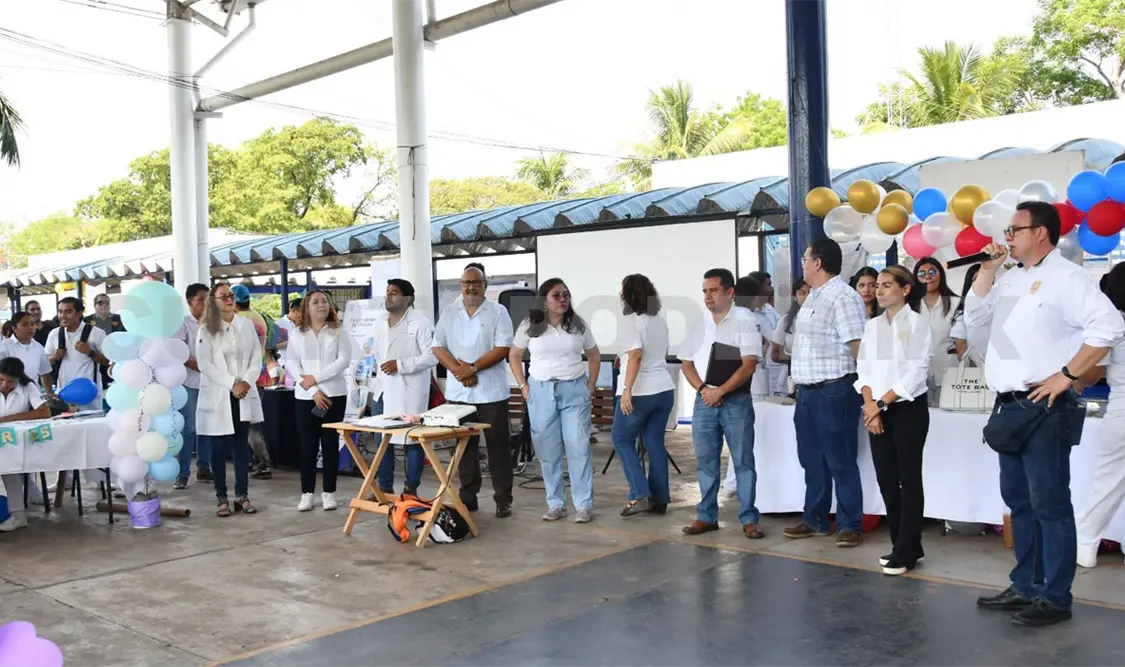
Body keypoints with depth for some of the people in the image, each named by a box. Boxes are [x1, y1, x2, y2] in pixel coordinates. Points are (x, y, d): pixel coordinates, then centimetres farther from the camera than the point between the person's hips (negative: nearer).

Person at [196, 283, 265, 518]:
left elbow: (256, 356, 6)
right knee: (219, 448, 2)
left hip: (244, 395, 3)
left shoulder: (246, 324, 6)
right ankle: (222, 498, 10)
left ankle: (242, 496, 12)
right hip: (217, 396, -3)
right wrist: (232, 384, -15)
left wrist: (247, 381, -9)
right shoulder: (206, 329, -3)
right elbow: (205, 364, -9)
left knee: (242, 446, 6)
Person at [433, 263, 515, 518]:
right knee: (465, 446, 9)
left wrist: (473, 368, -16)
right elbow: (438, 347, 4)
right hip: (459, 391, 3)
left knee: (498, 445, 1)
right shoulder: (448, 313, 9)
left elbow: (503, 348, -10)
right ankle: (467, 497, 18)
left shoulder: (498, 312, -1)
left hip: (491, 391, -3)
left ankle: (503, 499, 8)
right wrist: (458, 369, -12)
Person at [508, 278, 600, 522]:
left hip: (575, 391, 0)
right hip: (541, 391, 0)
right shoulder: (529, 326, -1)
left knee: (579, 447, -3)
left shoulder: (579, 325, 2)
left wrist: (590, 386, 3)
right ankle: (555, 504, 15)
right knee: (548, 450, 5)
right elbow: (514, 356, 9)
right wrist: (523, 386, 1)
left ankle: (584, 505, 4)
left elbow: (594, 357, 12)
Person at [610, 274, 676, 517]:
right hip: (664, 389, 7)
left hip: (640, 392, -7)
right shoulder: (660, 320, 13)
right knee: (655, 443, 10)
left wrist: (627, 390, -26)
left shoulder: (632, 320, -11)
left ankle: (639, 495, -3)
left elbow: (636, 356, -22)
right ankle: (659, 499, 12)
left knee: (622, 440, 6)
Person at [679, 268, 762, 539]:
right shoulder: (696, 323, 9)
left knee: (743, 461, 1)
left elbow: (749, 364, -10)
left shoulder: (745, 321, -4)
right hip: (704, 401, 4)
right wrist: (703, 390, -6)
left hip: (736, 401, -4)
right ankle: (707, 516, 19)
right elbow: (687, 363, 10)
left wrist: (720, 391, -13)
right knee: (705, 461, 9)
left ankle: (749, 519, 8)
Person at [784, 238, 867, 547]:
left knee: (841, 462, 0)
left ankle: (850, 525, 10)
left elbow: (858, 346, -17)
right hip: (807, 391, 10)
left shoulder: (843, 297, -15)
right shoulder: (813, 296, 15)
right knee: (812, 460, 15)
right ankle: (815, 521, 26)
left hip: (833, 391, -10)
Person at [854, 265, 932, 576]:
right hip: (877, 411, 6)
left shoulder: (916, 323, -5)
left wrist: (882, 403, -13)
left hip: (908, 409, -6)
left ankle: (906, 552, 3)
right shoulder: (872, 325, 11)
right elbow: (863, 368, 8)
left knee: (909, 480, -1)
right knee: (886, 479, 8)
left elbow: (916, 372, -12)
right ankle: (904, 545, 19)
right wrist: (870, 404, -7)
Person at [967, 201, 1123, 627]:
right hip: (1011, 408, 9)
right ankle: (1025, 587, 25)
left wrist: (1066, 375, -19)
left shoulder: (1064, 277, -11)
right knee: (1018, 501, 15)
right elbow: (973, 317, 19)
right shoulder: (1012, 279, 15)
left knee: (1048, 505, -3)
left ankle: (1055, 598, 6)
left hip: (1043, 409, -9)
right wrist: (988, 270, 8)